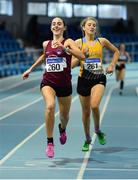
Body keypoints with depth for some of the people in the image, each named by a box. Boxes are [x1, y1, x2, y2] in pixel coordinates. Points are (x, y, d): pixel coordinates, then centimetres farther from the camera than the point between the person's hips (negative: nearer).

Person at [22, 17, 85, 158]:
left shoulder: (68, 42, -4)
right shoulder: (46, 44, 8)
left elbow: (82, 56, -21)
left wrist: (64, 48, -28)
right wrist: (30, 69, 32)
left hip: (64, 83, -1)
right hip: (48, 81, 1)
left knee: (64, 115, 15)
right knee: (50, 106, -29)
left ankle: (62, 128, 54)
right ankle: (50, 142, -21)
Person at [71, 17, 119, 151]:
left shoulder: (102, 41, 4)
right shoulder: (78, 42, -1)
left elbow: (116, 51, 20)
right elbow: (72, 63, -4)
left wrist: (112, 66, 9)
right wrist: (82, 54, -19)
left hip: (99, 78, -1)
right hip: (84, 79, 1)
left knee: (94, 105, -24)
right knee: (86, 111, 8)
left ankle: (97, 130, 3)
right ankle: (87, 139, 26)